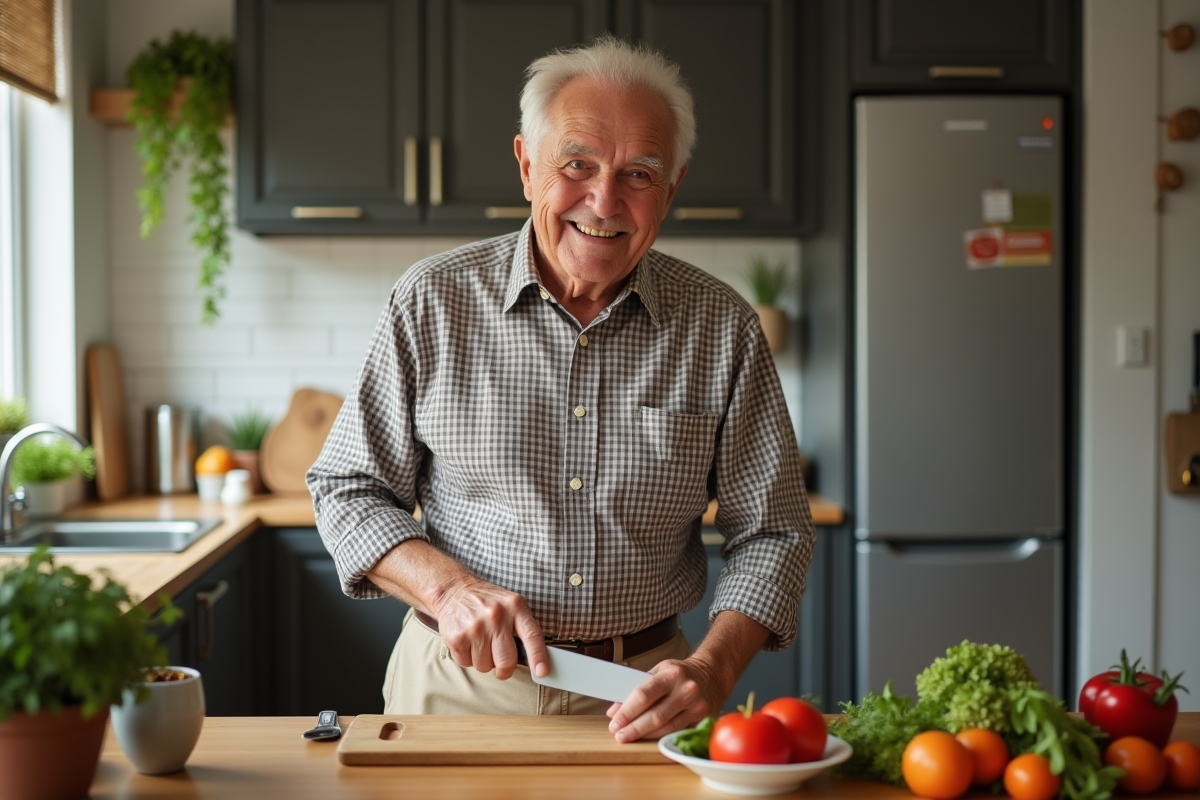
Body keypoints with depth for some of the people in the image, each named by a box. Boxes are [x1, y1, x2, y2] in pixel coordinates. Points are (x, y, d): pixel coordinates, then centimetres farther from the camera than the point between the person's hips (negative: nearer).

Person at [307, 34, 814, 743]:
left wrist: (713, 669, -13)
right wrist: (447, 586, -14)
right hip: (460, 684, -1)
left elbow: (772, 532, 3)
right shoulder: (432, 302, -2)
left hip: (640, 699, 1)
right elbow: (347, 491, 3)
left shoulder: (722, 326, 0)